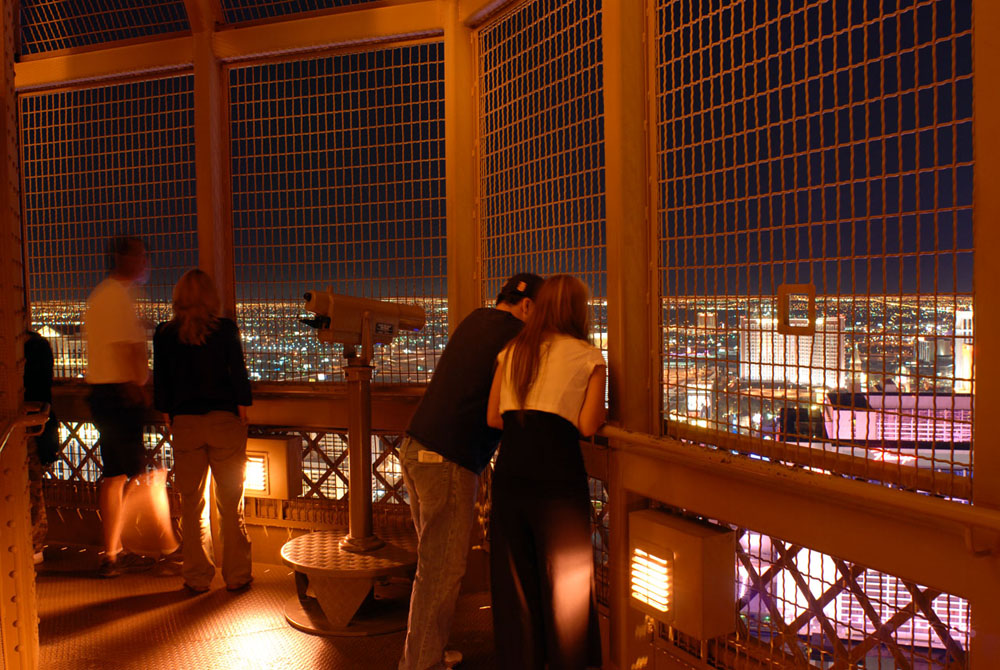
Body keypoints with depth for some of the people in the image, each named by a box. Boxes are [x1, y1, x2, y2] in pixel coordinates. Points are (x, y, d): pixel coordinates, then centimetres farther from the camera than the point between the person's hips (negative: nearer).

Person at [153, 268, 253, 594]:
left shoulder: (164, 334, 1)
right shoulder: (226, 329, -4)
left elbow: (161, 384, 4)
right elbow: (239, 375, -3)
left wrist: (170, 419, 13)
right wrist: (242, 416, 5)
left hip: (185, 423, 1)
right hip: (224, 420, -1)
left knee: (191, 505, 10)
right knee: (231, 504, 7)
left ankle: (197, 577, 16)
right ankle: (236, 575, 13)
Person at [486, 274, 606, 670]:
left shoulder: (512, 351, 15)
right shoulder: (588, 356, 3)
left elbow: (493, 418, 12)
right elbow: (587, 426, -4)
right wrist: (601, 413, 16)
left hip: (510, 470, 4)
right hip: (556, 470, -4)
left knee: (514, 579, 15)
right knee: (563, 581, 10)